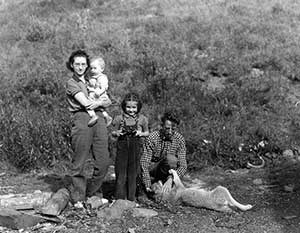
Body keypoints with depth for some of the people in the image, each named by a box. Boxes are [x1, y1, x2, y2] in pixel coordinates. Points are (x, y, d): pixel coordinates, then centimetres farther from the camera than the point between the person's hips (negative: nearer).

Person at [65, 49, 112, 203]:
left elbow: (108, 102, 17)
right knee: (79, 163, -5)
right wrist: (102, 101, 7)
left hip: (98, 119, 6)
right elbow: (85, 103, -8)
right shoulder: (71, 83, 5)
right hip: (81, 119, -6)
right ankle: (78, 198, 5)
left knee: (103, 162, 2)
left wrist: (98, 103, -4)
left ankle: (92, 192, 19)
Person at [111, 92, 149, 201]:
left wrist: (141, 133, -10)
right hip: (122, 146, 0)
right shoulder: (120, 118, 2)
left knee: (133, 172, 6)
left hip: (135, 147, 0)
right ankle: (120, 197, 7)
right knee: (121, 172, -1)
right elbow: (113, 132, 10)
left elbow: (147, 132, 11)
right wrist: (116, 133, -13)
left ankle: (131, 198, 16)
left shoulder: (142, 119, 2)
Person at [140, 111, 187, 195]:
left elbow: (183, 166, -15)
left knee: (171, 159, -31)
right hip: (152, 169, -2)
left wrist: (170, 180, -34)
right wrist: (147, 186, -32)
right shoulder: (152, 137, -16)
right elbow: (144, 162, -20)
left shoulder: (179, 139, -9)